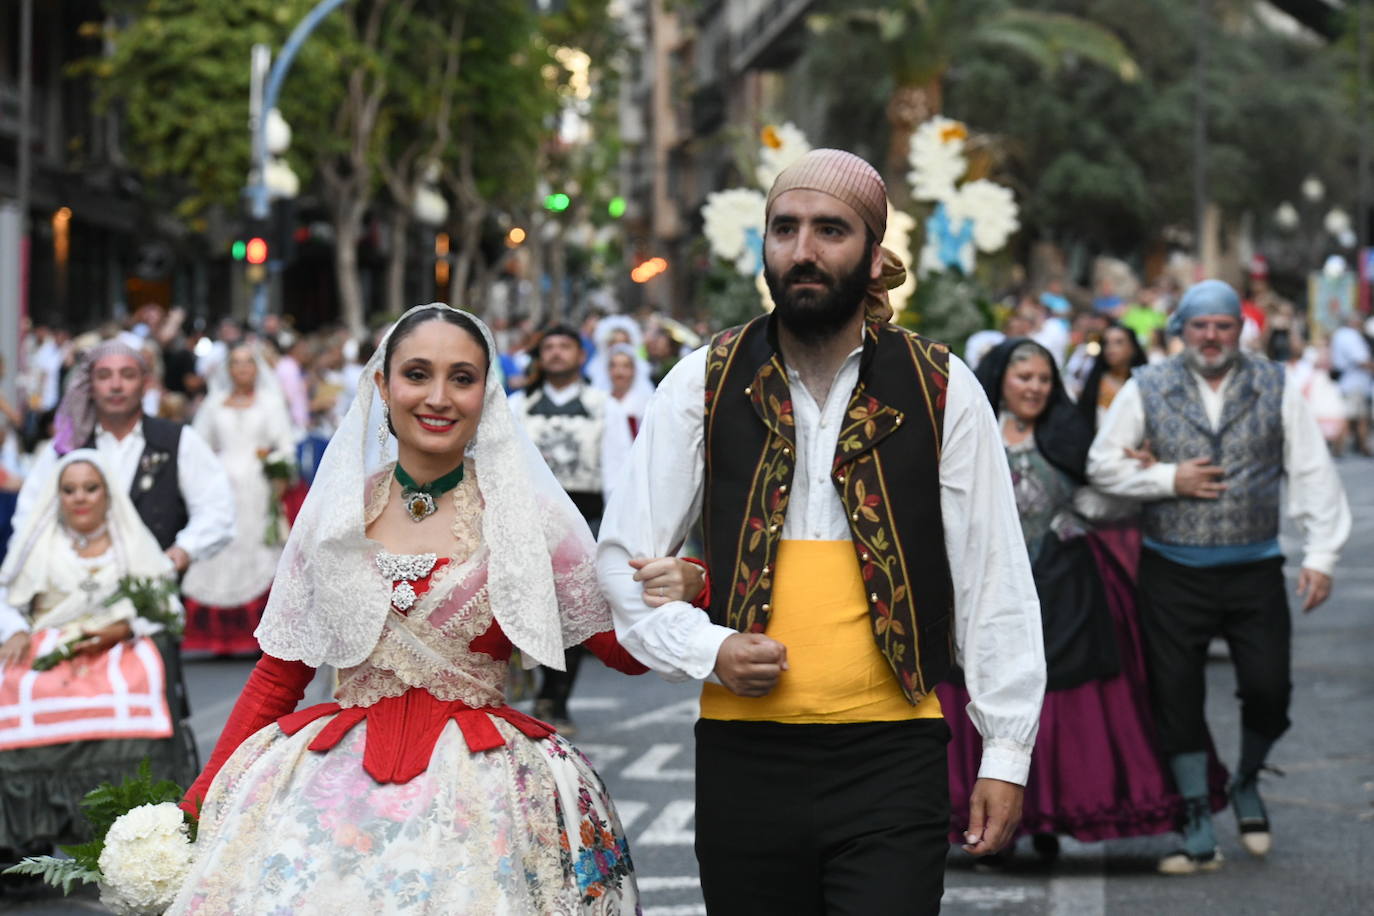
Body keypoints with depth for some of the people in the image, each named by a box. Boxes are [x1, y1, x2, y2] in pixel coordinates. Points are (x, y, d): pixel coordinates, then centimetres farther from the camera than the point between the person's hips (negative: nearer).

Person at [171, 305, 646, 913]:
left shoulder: (525, 515, 0)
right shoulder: (336, 513, 6)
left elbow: (626, 648, -1)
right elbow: (279, 674, 11)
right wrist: (201, 804, 6)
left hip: (477, 792, -2)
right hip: (336, 786, 2)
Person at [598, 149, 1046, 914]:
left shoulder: (941, 390, 1)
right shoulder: (705, 385, 4)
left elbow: (994, 581, 3)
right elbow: (625, 557, 8)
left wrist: (1006, 751, 0)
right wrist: (705, 649, -8)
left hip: (891, 762, -2)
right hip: (745, 756, 2)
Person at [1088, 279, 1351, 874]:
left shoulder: (1275, 389, 4)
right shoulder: (1147, 390, 3)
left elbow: (1313, 473, 2)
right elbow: (1102, 464, 5)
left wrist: (1321, 555, -7)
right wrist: (1169, 479, -8)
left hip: (1254, 569, 0)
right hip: (1173, 573, 0)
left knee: (1268, 688, -5)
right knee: (1177, 697, 1)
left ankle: (1247, 784, 27)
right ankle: (1198, 831, 12)